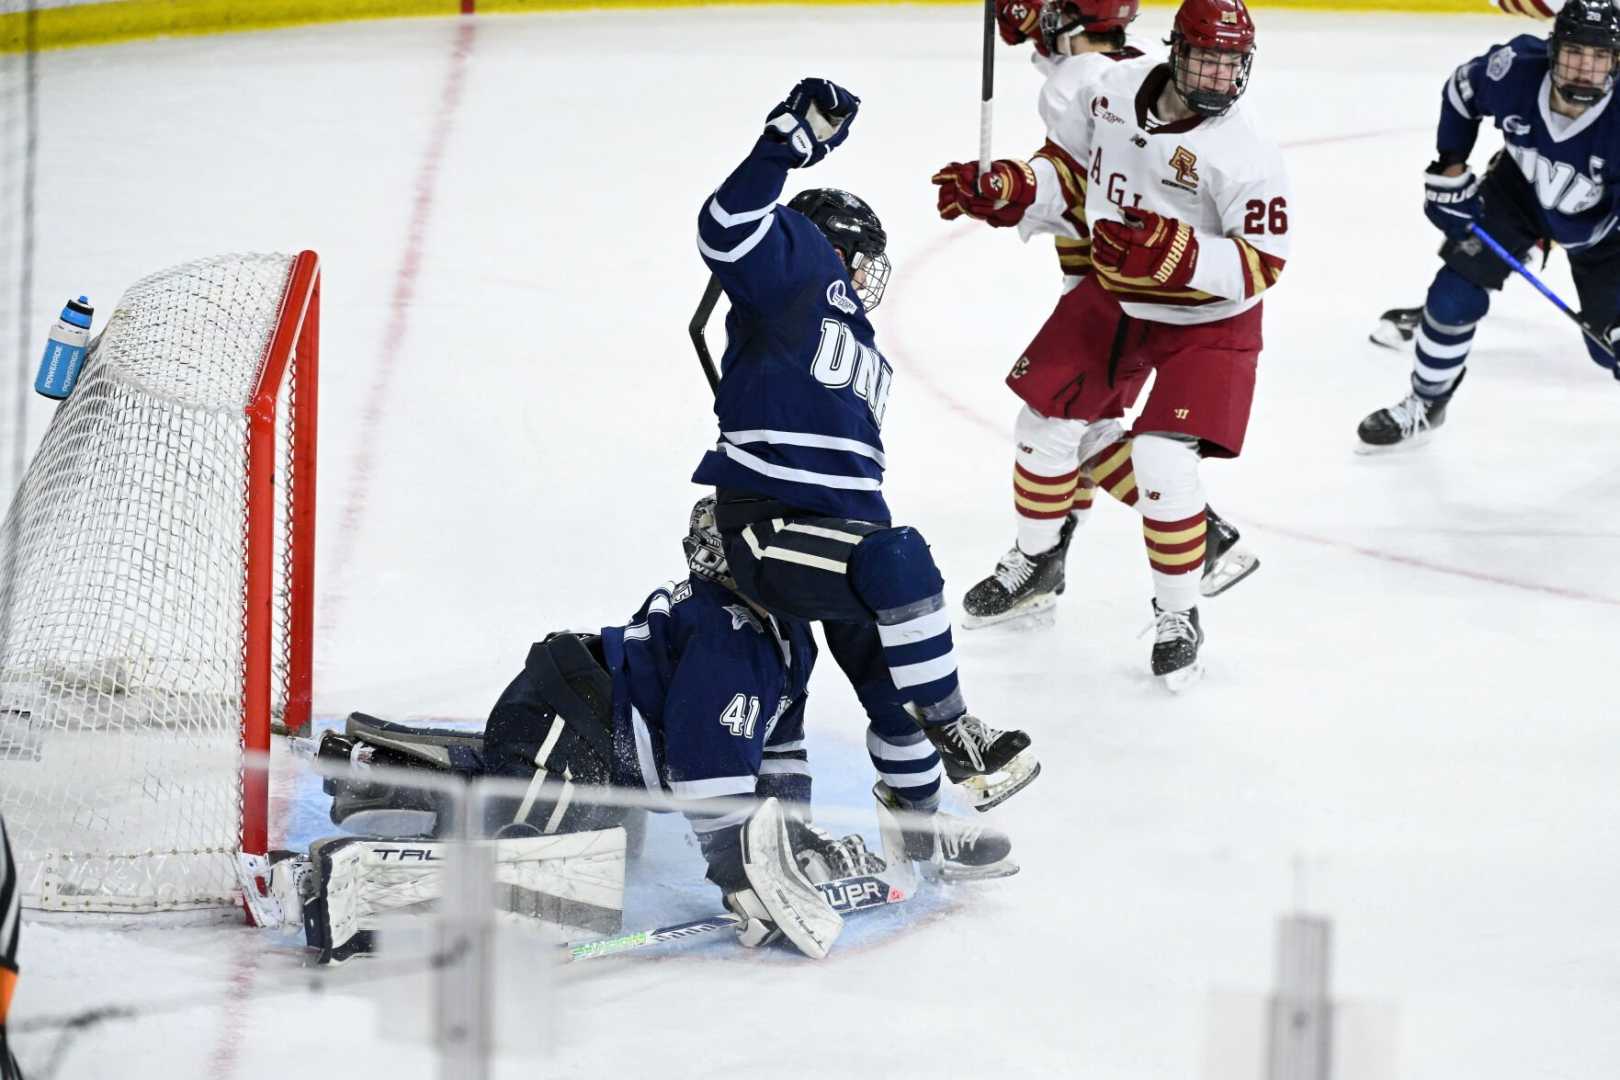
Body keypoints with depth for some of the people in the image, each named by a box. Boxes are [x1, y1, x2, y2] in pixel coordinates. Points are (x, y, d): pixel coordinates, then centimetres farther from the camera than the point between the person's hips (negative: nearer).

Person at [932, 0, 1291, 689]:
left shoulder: (1244, 155, -27)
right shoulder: (1110, 89, -13)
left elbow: (1260, 264, -25)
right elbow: (1068, 169, 4)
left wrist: (1178, 253, -38)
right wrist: (1001, 190, -11)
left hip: (1205, 322, -6)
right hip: (1112, 297, 6)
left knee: (1162, 462, -16)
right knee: (1051, 421, 11)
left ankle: (1178, 616, 5)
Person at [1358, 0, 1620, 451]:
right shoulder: (1517, 70, -32)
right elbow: (1461, 89, -7)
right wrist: (1450, 167, -7)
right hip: (1518, 190, 2)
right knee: (1455, 292, -6)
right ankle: (1424, 406, 16)